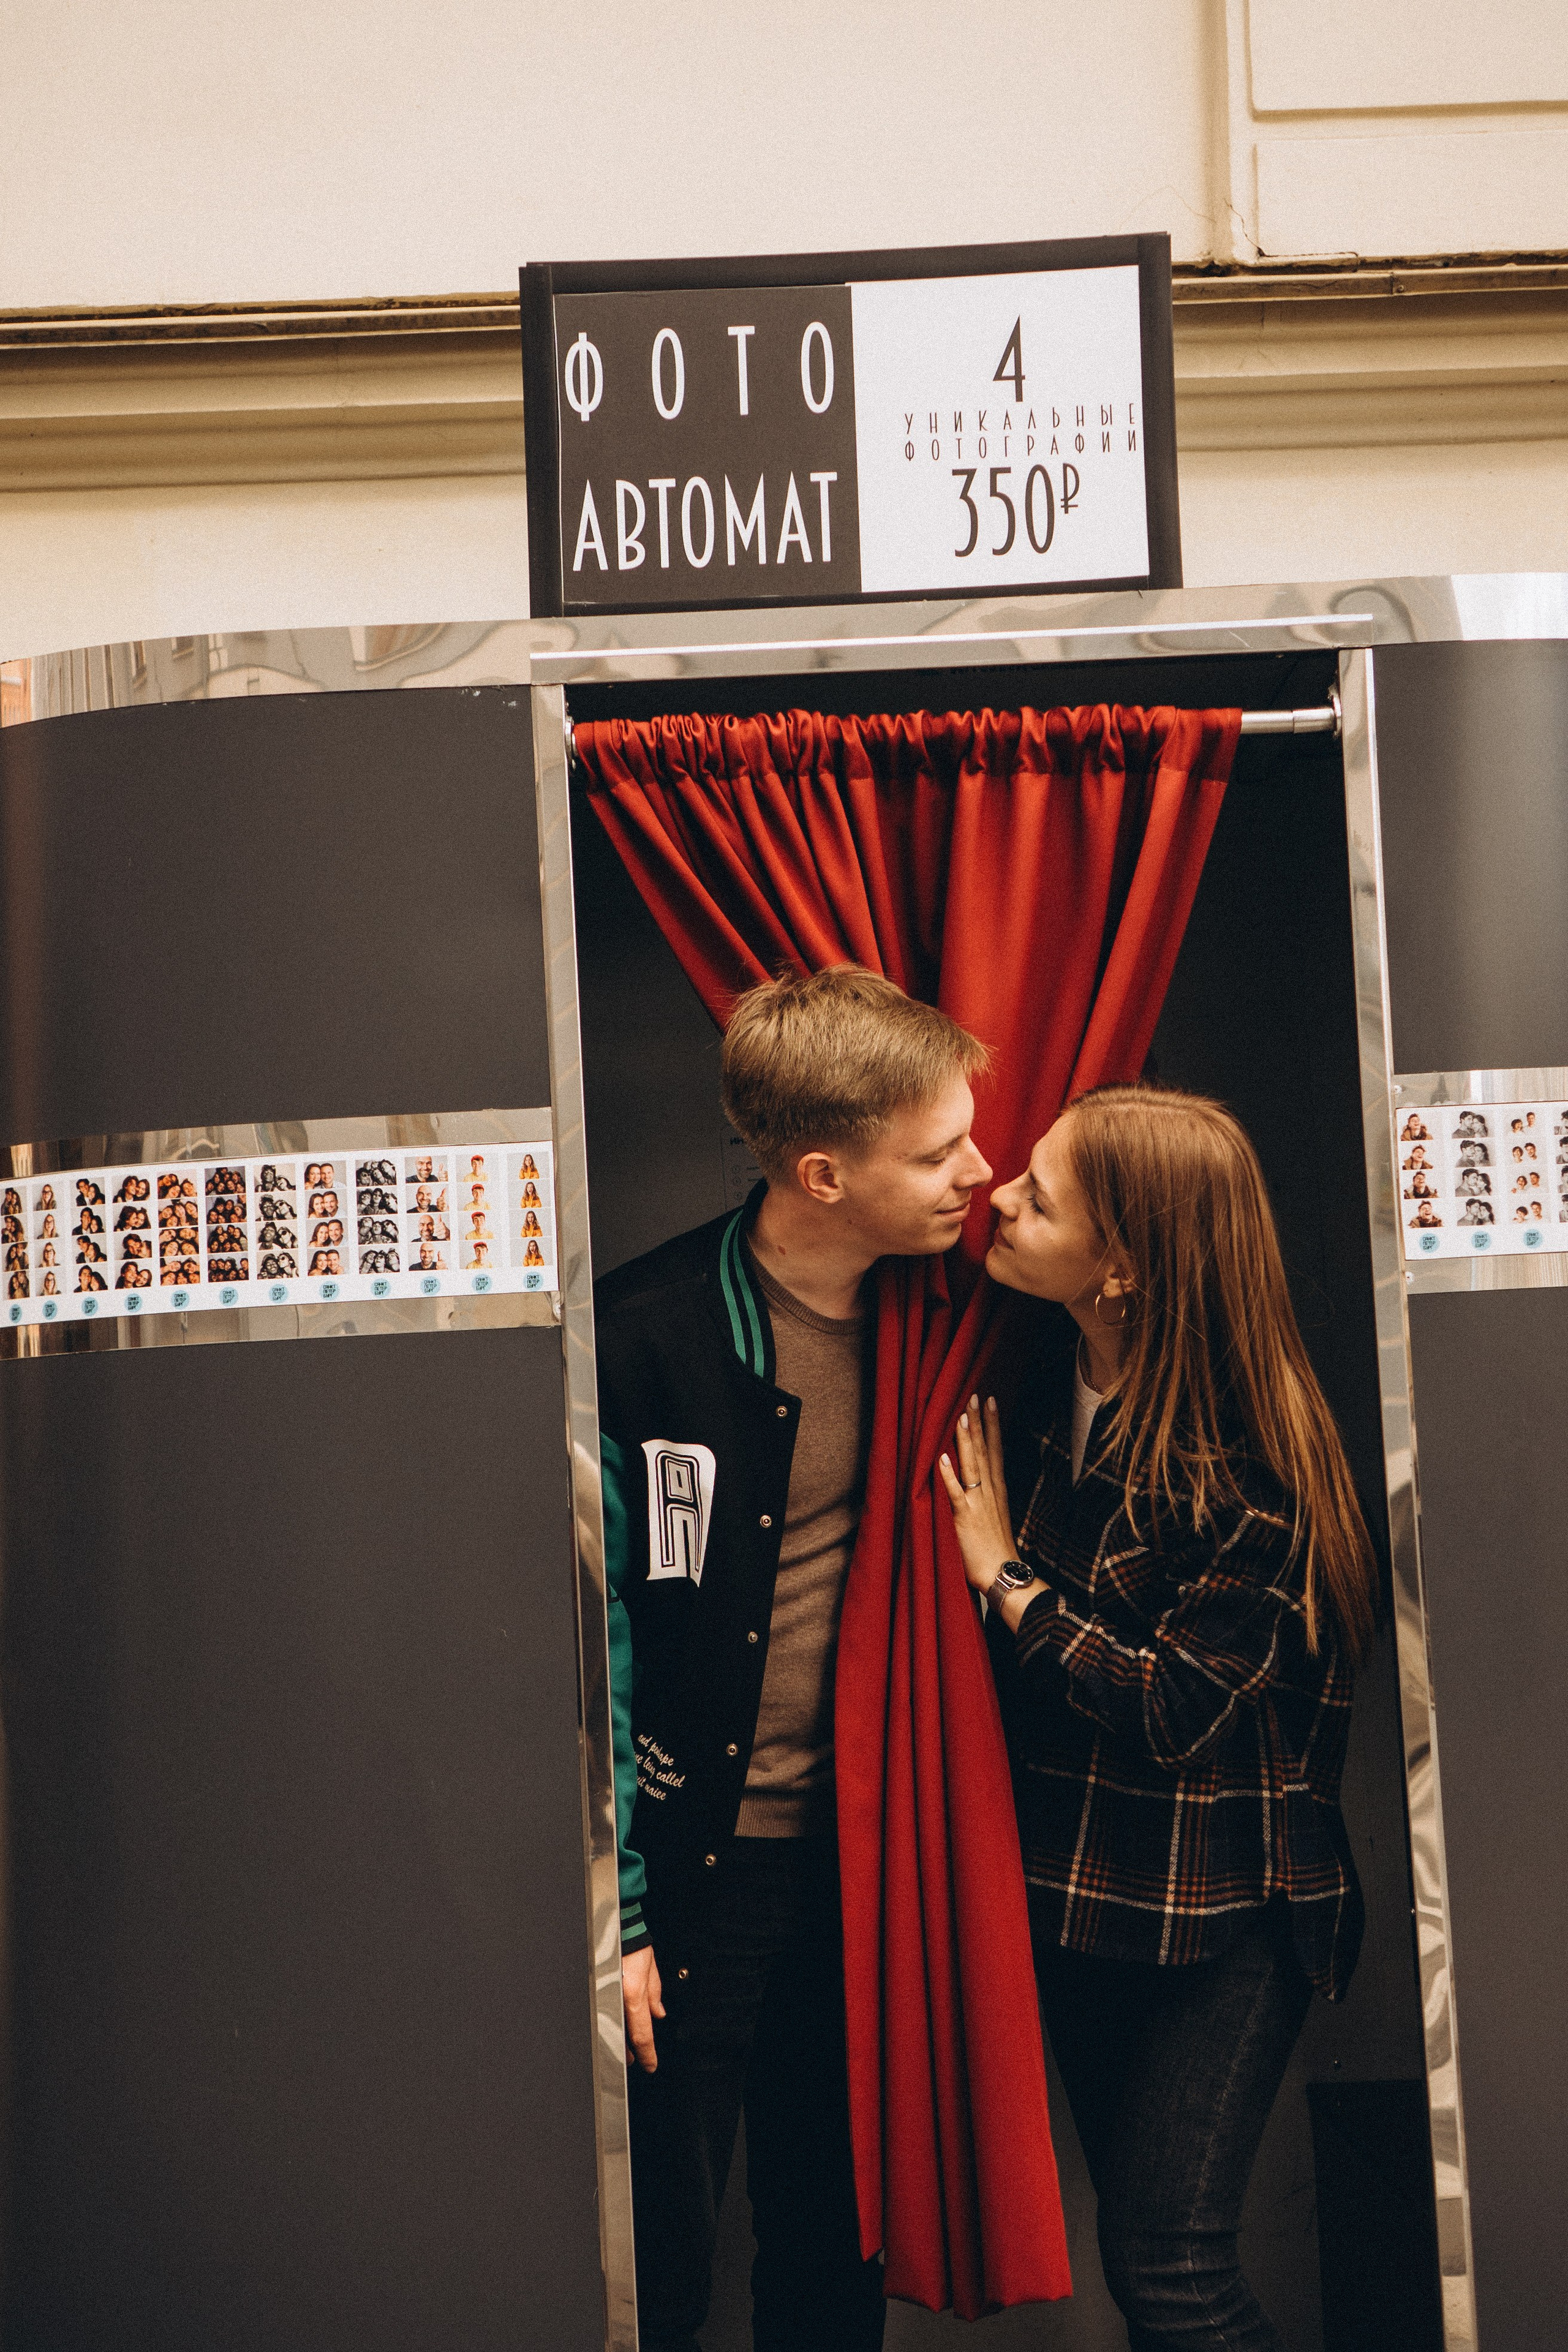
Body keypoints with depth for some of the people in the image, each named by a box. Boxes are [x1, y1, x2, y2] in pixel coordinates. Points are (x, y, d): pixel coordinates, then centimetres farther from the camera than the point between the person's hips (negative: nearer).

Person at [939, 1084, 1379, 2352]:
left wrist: (1007, 1575, -16)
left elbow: (1175, 1711, -21)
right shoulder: (1042, 1376, -1)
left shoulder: (1248, 1460, -21)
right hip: (1079, 1894, 7)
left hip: (1218, 1913, -7)